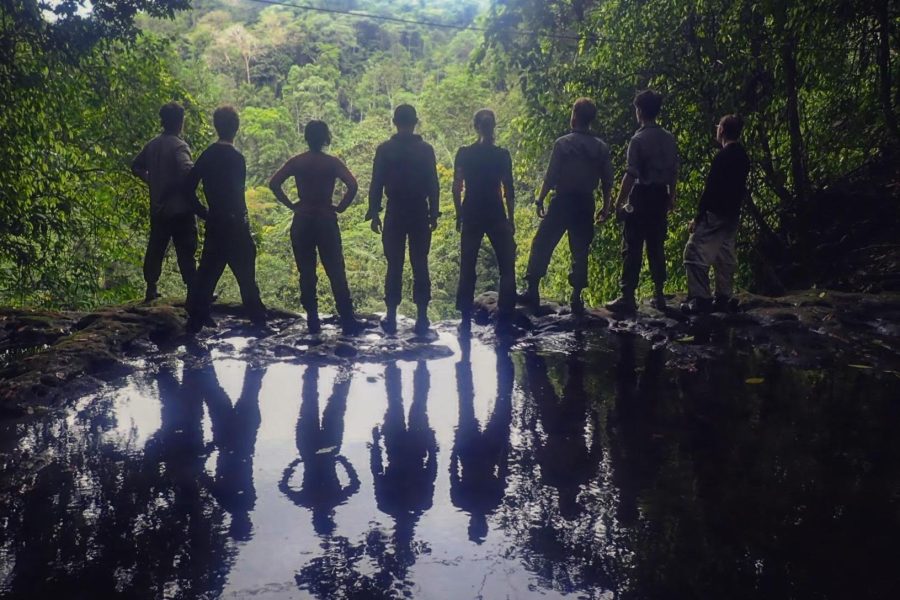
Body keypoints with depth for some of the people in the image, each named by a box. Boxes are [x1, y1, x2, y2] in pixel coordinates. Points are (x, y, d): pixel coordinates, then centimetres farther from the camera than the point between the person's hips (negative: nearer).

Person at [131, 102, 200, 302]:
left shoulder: (152, 145, 8)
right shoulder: (178, 145, -15)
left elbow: (136, 167, 19)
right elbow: (187, 171, -30)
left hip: (158, 209, 7)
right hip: (180, 209, -7)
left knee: (155, 249, 14)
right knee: (185, 252, -3)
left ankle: (151, 289, 20)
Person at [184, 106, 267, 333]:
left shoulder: (207, 155, 7)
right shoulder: (235, 157, -14)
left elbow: (188, 187, 8)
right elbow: (237, 194, -20)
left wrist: (204, 212, 14)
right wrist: (243, 220, -12)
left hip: (213, 223, 7)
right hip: (233, 225, -7)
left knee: (208, 270, 12)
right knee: (245, 274, 2)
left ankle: (196, 319, 14)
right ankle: (258, 320, 9)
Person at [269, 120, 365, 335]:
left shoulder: (296, 162, 2)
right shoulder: (332, 162, -4)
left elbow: (273, 183, -6)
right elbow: (353, 185, -17)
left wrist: (291, 205, 1)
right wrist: (340, 207, -6)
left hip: (302, 221, 2)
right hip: (326, 220, -2)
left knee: (306, 273, 9)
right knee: (336, 272, 1)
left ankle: (312, 320, 10)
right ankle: (348, 321, -1)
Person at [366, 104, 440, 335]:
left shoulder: (384, 149, -1)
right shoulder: (426, 149, 0)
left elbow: (376, 184, -2)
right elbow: (433, 185, -1)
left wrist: (374, 214, 3)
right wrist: (434, 213, 5)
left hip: (395, 215, 0)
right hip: (420, 215, 0)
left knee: (394, 266, 5)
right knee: (420, 266, 4)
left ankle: (391, 318, 5)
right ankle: (422, 318, 3)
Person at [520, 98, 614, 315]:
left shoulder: (563, 143, -8)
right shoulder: (601, 147, 3)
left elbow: (551, 176, -10)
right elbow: (607, 180, 5)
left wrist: (540, 200, -1)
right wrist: (606, 206, 15)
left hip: (563, 200, -3)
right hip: (586, 203, 4)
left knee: (542, 244, 6)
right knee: (580, 250, 10)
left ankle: (532, 290, 5)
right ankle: (576, 298, 9)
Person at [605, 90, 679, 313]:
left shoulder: (639, 139, -12)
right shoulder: (669, 139, 7)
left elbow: (631, 175, -16)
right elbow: (673, 171, 11)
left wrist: (619, 202, -11)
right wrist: (671, 197, 21)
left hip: (642, 196, -6)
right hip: (661, 196, 6)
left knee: (632, 248, -4)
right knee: (656, 246, 13)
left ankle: (628, 297, -6)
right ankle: (658, 295, 16)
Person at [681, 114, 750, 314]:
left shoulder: (723, 156, -15)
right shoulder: (743, 157, 12)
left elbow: (710, 189, -18)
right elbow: (741, 189, 16)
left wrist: (698, 217, -15)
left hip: (715, 215, -9)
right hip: (732, 216, 9)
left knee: (695, 253, -7)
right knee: (725, 257, 12)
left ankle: (700, 299, -12)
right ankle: (723, 299, 15)